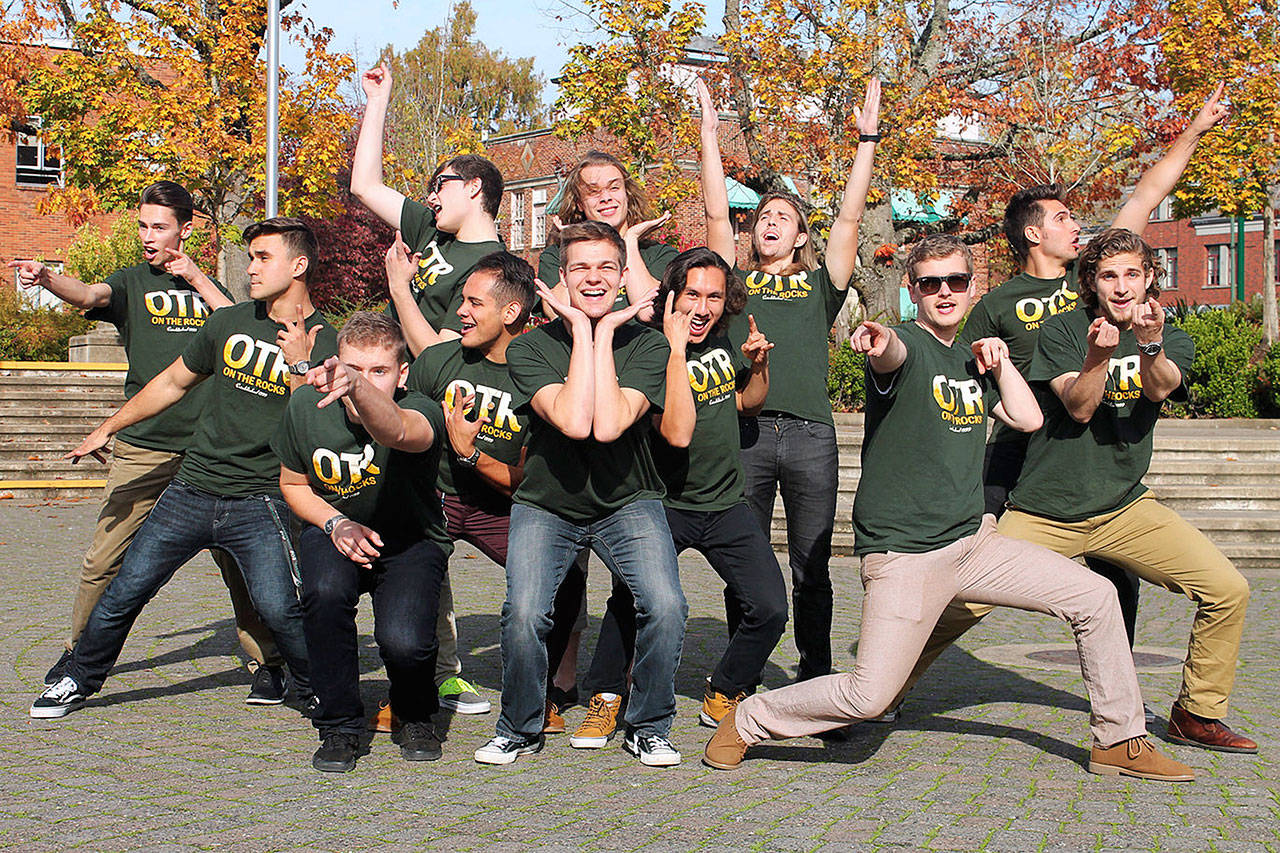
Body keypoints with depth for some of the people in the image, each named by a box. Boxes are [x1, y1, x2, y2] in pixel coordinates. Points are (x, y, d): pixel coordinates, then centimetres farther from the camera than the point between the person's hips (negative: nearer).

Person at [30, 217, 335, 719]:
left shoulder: (323, 344, -5)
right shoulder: (228, 323, 7)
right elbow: (173, 382, 21)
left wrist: (299, 367, -25)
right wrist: (107, 429, 29)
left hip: (260, 503, -4)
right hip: (190, 489, 4)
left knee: (278, 608, -20)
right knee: (124, 592, 6)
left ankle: (316, 691, 6)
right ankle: (80, 680, 30)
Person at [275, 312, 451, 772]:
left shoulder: (421, 413, -26)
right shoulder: (307, 405, -13)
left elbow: (394, 430, -53)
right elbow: (292, 483, 4)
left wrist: (358, 389, -73)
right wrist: (335, 523, -15)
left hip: (411, 541, -2)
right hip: (334, 530, 3)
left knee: (403, 642, -28)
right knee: (325, 593, -33)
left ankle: (415, 716, 11)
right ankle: (340, 726, -9)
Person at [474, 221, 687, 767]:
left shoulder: (648, 344, -8)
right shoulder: (529, 347, -9)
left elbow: (609, 426, -25)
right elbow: (573, 422, -27)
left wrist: (604, 335, -20)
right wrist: (582, 332, -20)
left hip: (628, 502, 0)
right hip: (545, 504, 0)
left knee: (665, 607, -22)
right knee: (523, 614, -23)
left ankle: (648, 727, 4)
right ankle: (520, 728, 6)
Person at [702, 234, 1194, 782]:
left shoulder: (971, 361, 16)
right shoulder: (906, 347, -9)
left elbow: (1028, 418, 13)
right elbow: (893, 354, -35)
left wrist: (999, 361, 5)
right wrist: (879, 342, -58)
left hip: (973, 539, 7)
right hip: (903, 553, -7)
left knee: (1094, 597, 2)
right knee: (868, 697, -14)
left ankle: (1120, 742, 18)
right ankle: (747, 721, 10)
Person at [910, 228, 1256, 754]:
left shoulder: (1174, 342, 5)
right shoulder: (1061, 331, -2)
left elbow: (1159, 389, -18)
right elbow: (1078, 407, -15)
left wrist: (1150, 344, -38)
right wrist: (1098, 355, -33)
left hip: (1125, 508, 2)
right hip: (1043, 511, -2)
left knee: (1228, 590, -12)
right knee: (961, 603, -10)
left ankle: (1197, 714, 9)